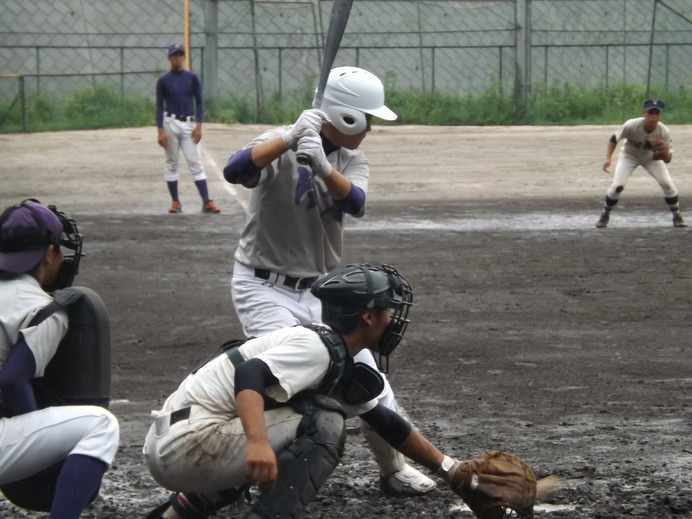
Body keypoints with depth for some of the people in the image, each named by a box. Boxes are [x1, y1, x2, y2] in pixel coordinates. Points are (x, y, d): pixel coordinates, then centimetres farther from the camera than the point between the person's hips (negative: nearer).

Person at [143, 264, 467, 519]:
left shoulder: (340, 363, 18)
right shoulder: (317, 348, -12)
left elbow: (388, 425, 27)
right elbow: (248, 374, -28)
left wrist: (452, 471, 30)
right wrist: (257, 442, -44)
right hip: (187, 444, -10)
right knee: (324, 425, -12)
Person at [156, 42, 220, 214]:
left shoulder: (192, 78, 5)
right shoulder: (163, 81, 2)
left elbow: (199, 102, 7)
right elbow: (159, 106, 1)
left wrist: (199, 125, -4)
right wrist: (160, 131, -7)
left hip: (189, 124, 0)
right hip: (170, 123, 0)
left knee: (195, 162, -5)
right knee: (171, 163, 4)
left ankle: (206, 202, -12)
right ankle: (175, 202, 11)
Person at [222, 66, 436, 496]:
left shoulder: (352, 160, 2)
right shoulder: (281, 145, -14)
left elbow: (355, 203, -21)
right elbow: (235, 171, -35)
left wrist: (321, 166, -41)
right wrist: (293, 137, -44)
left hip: (322, 291, 6)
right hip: (265, 288, -6)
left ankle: (395, 469, 23)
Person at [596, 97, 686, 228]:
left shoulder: (664, 132, -30)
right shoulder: (631, 126, -35)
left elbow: (668, 159, -22)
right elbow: (614, 139, -18)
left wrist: (664, 152, -46)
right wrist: (608, 158, -31)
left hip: (651, 157, 1)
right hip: (629, 155, -1)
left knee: (667, 183, -14)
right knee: (617, 185, -16)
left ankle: (677, 216, 6)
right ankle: (605, 216, 7)